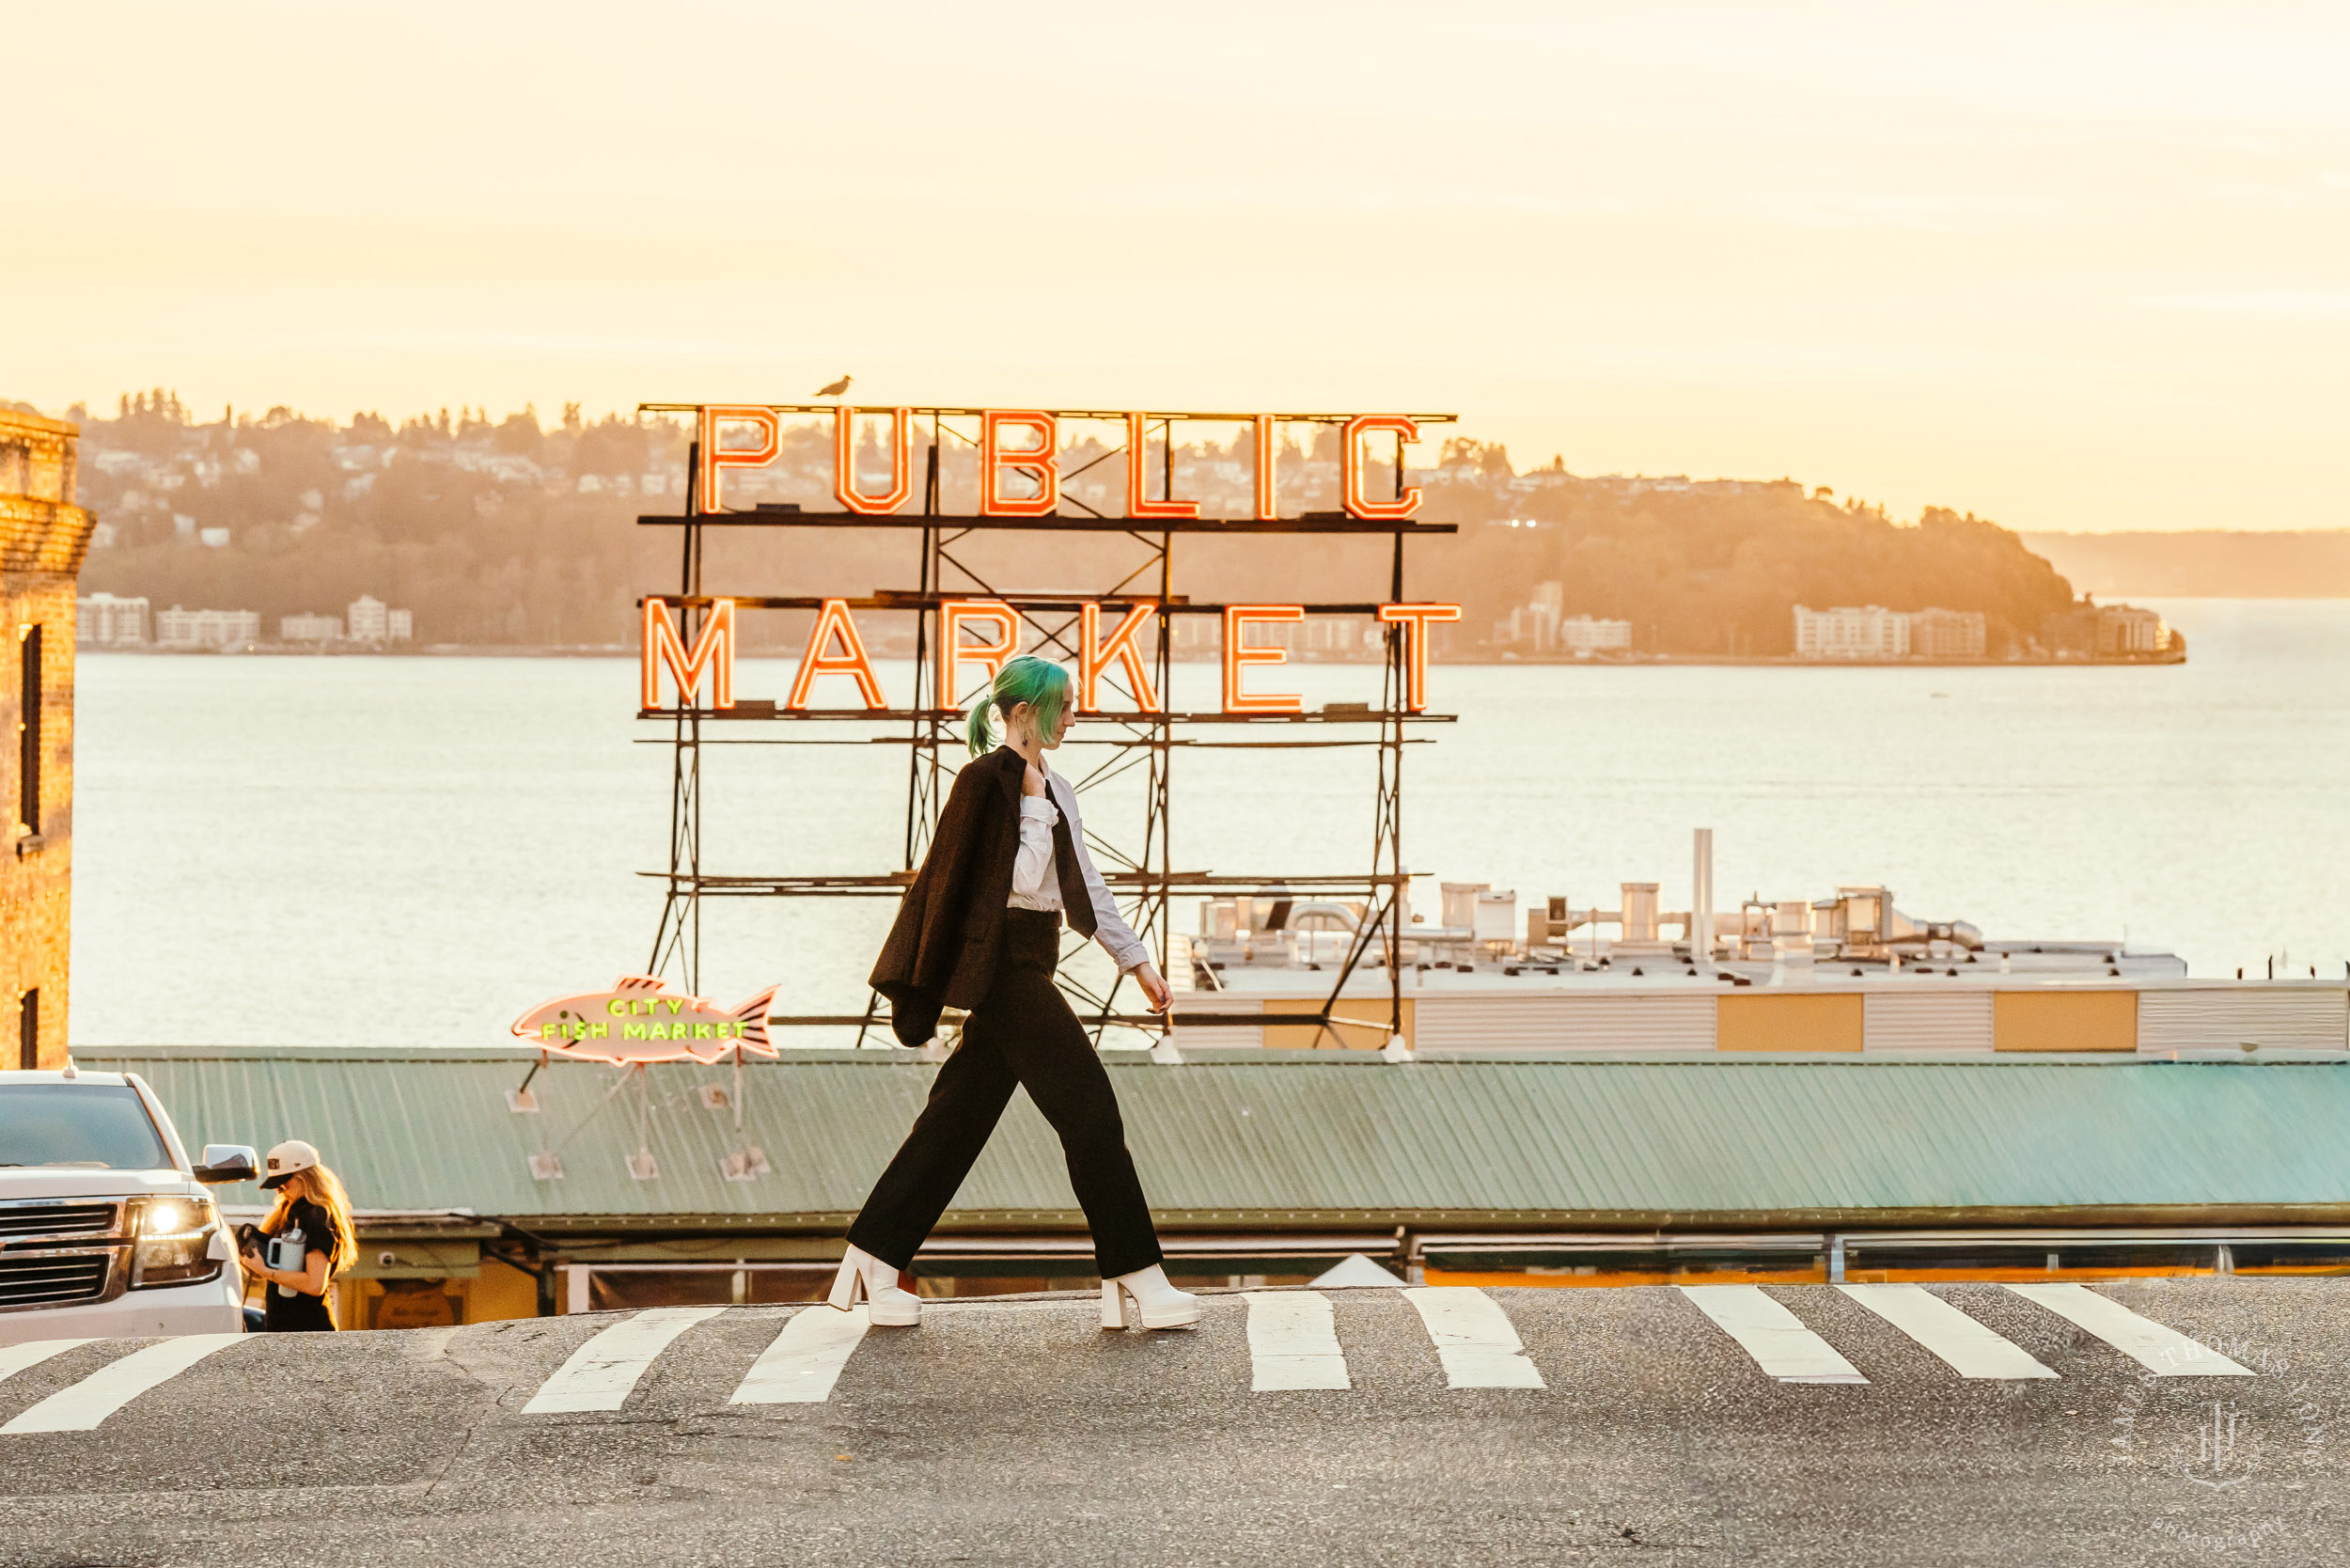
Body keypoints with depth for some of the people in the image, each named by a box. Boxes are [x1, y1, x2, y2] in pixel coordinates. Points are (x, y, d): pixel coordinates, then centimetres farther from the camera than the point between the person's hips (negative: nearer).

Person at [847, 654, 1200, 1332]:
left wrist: (1136, 960, 18)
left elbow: (1084, 886, 19)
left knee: (960, 1116, 10)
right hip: (1001, 963, -9)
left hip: (1028, 968, 9)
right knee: (1089, 1107, -10)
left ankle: (873, 1259, 15)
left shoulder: (1055, 790, 15)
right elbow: (1021, 880, -16)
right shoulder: (988, 779, -12)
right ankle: (1136, 1276, -8)